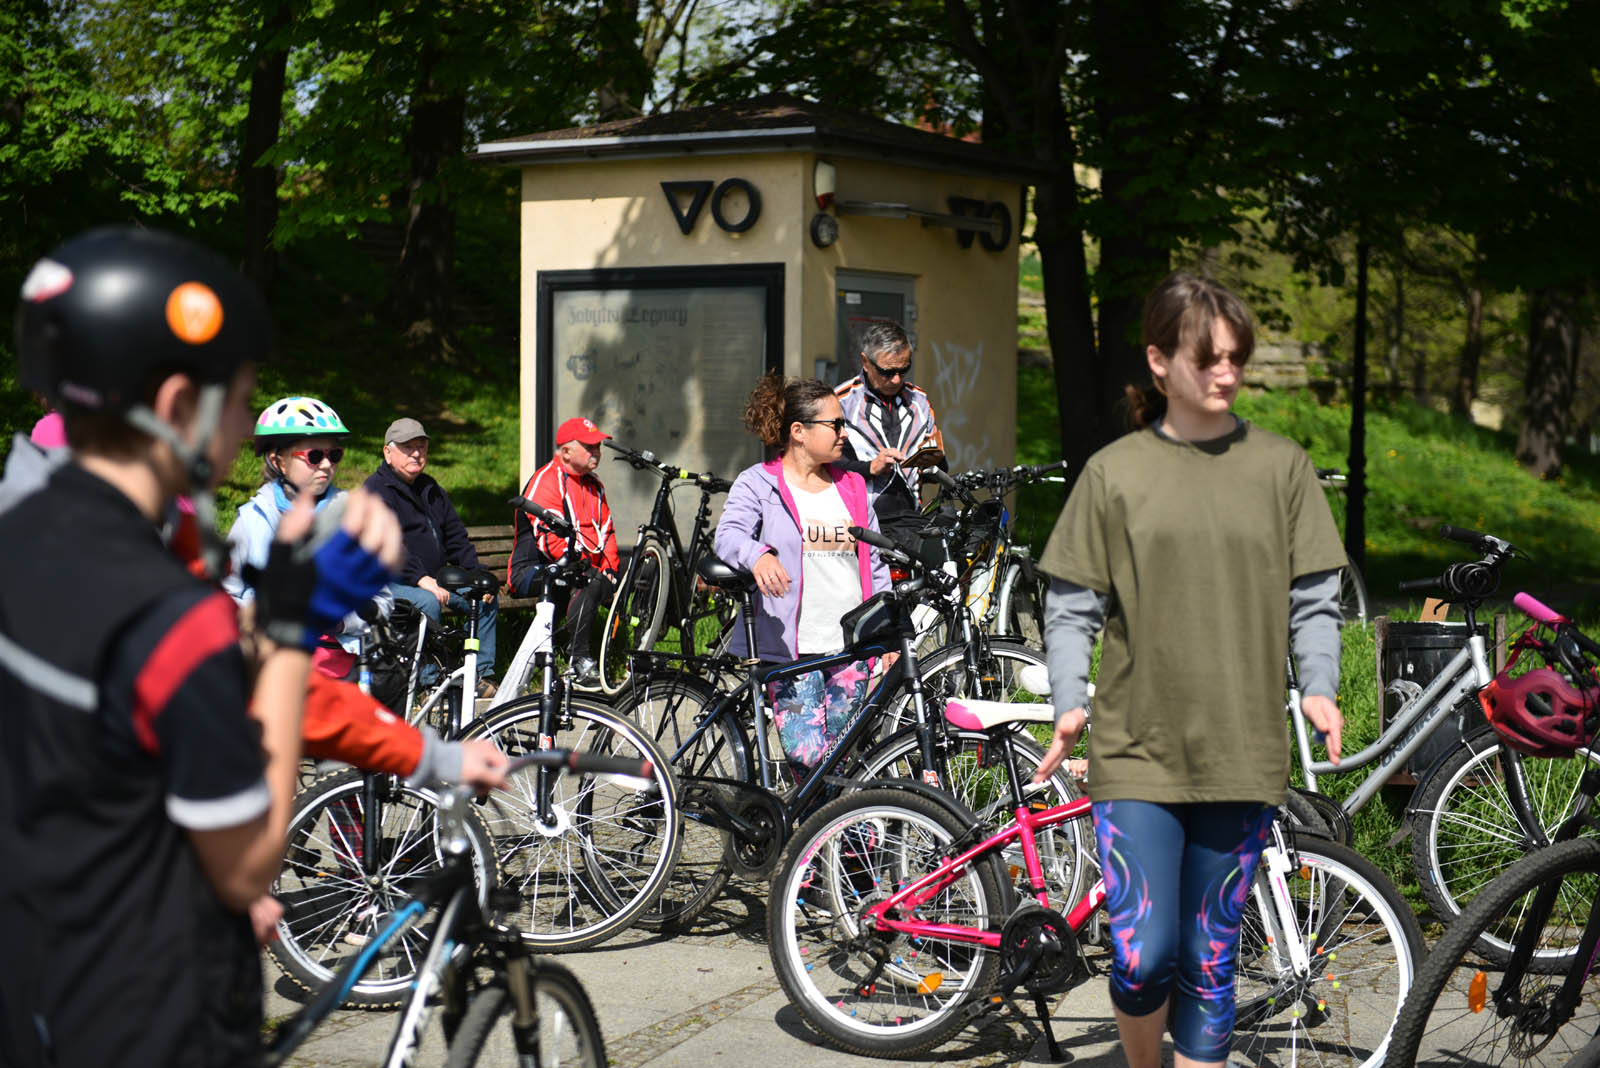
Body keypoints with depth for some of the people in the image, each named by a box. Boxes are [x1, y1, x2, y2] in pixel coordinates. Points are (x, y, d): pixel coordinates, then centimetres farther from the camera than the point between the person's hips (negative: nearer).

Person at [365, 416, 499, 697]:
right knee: (428, 602, -35)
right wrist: (421, 579, -30)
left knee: (487, 598, -6)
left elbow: (456, 537, 17)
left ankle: (482, 673, -1)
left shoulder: (432, 491, 18)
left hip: (435, 579, 8)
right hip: (389, 583, -8)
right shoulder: (377, 489, -8)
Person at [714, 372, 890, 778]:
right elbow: (728, 535, -17)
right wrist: (757, 555, -40)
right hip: (791, 649, -5)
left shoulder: (853, 487, 16)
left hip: (851, 649, 5)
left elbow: (874, 562, 20)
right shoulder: (758, 484, 0)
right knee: (807, 755, -16)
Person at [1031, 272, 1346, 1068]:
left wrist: (1319, 688, -8)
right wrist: (1069, 703, -10)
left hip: (1241, 757, 1)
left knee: (1209, 964, 7)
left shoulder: (1280, 466, 6)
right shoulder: (1113, 472, 2)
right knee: (1144, 957, -10)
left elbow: (1314, 600, 8)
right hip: (1138, 751, -1)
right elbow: (1070, 608, 4)